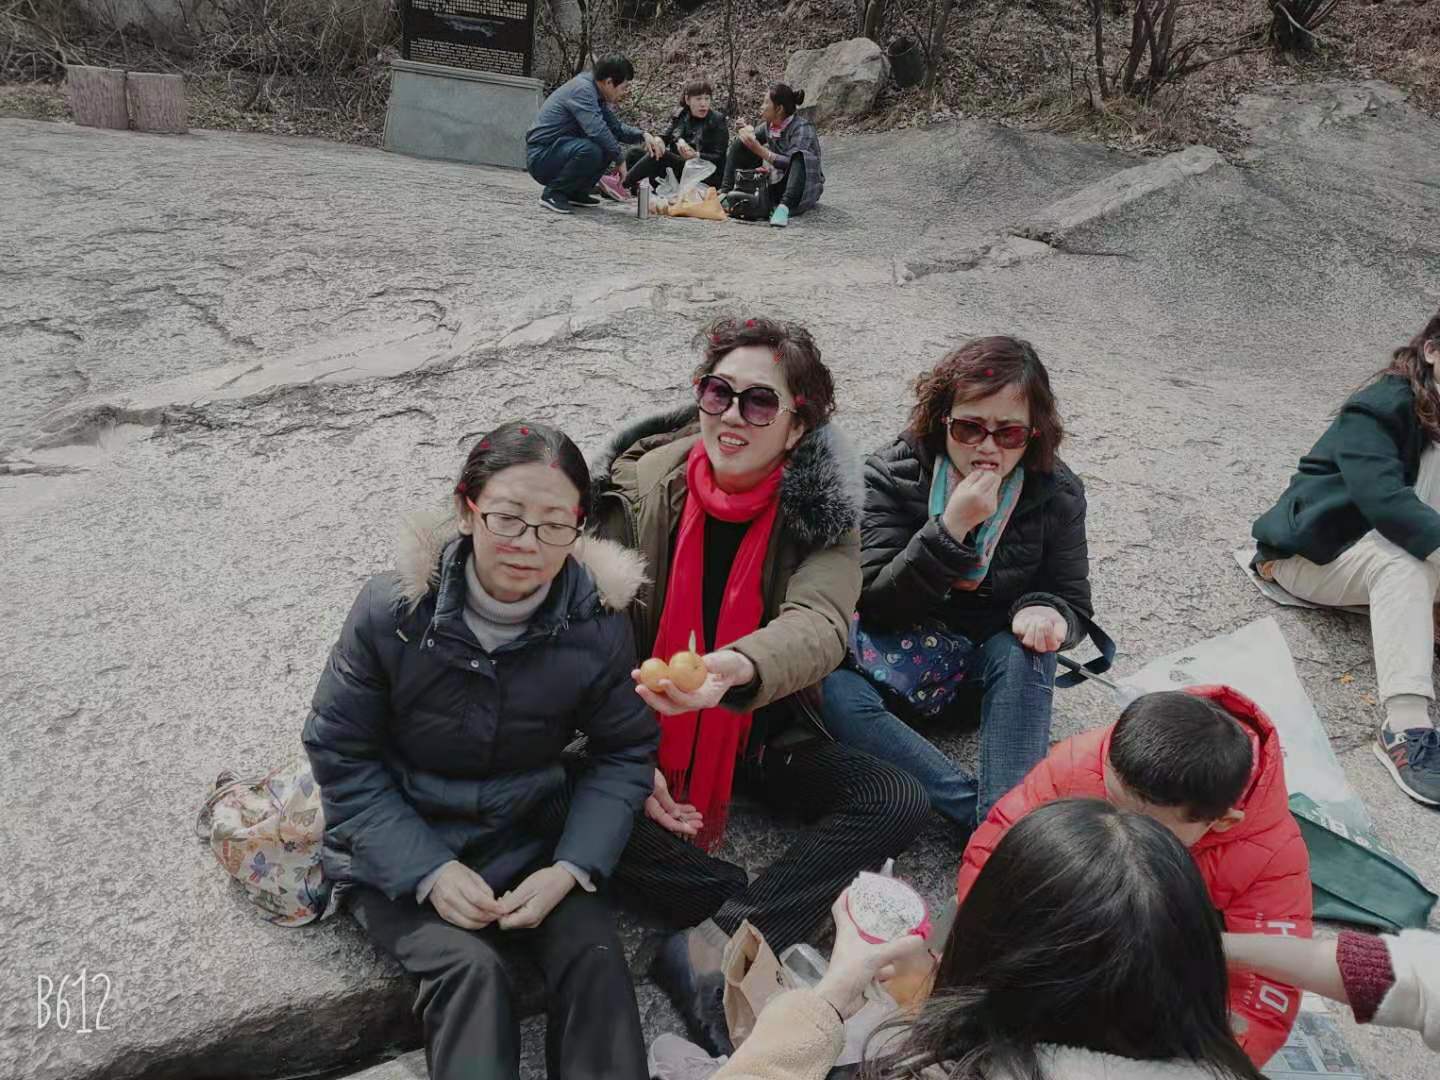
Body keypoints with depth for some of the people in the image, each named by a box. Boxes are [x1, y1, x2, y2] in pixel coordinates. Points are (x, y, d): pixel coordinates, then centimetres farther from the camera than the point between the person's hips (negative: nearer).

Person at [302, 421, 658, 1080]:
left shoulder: (598, 619, -15)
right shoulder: (391, 611, -19)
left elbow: (625, 753, -3)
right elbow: (340, 755, -10)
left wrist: (569, 868, -16)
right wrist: (429, 870, -18)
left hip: (532, 832, 2)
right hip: (402, 847, -1)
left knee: (594, 954, -20)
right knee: (470, 970, -24)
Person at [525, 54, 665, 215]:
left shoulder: (596, 94, 9)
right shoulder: (582, 89, -19)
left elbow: (616, 128, 17)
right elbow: (596, 130, -31)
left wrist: (643, 135, -1)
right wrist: (620, 159, -20)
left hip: (559, 150, 10)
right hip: (540, 157, -10)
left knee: (610, 146, 7)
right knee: (590, 150, -33)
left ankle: (577, 193, 10)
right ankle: (553, 193, -12)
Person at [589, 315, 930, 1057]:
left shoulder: (820, 511, -12)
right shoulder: (639, 487, -11)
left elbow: (819, 626, -30)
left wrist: (735, 669, -53)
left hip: (766, 728, 0)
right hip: (648, 728, 0)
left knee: (899, 803, -19)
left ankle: (712, 946, -24)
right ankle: (763, 928, -17)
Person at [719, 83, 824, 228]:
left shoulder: (802, 128, -19)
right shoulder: (769, 125, 2)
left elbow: (792, 163, -31)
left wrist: (760, 150, -34)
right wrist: (747, 132, -9)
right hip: (775, 184, 7)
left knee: (799, 156, -38)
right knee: (740, 143, 3)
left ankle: (784, 206, -50)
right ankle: (725, 192, -9)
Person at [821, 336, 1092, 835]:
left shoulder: (1057, 494, -8)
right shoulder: (892, 476, -15)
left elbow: (1072, 602, -1)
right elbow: (875, 605, -20)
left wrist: (1049, 613, -27)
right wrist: (952, 527, -32)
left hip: (993, 671, 1)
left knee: (1025, 649, -33)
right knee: (830, 694, -32)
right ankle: (981, 812, -30)